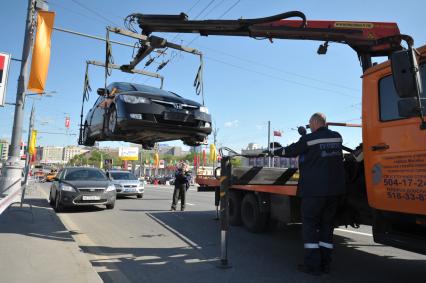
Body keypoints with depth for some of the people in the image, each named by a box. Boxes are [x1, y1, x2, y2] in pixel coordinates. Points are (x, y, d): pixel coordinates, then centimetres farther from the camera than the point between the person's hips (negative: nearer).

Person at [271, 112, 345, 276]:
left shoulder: (309, 139, -8)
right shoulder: (337, 137, 8)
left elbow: (291, 151, 3)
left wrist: (275, 152, 21)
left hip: (314, 189, -6)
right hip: (335, 189, 6)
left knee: (309, 225, 3)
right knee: (327, 225, 13)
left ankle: (313, 264, 3)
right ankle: (325, 263, 18)